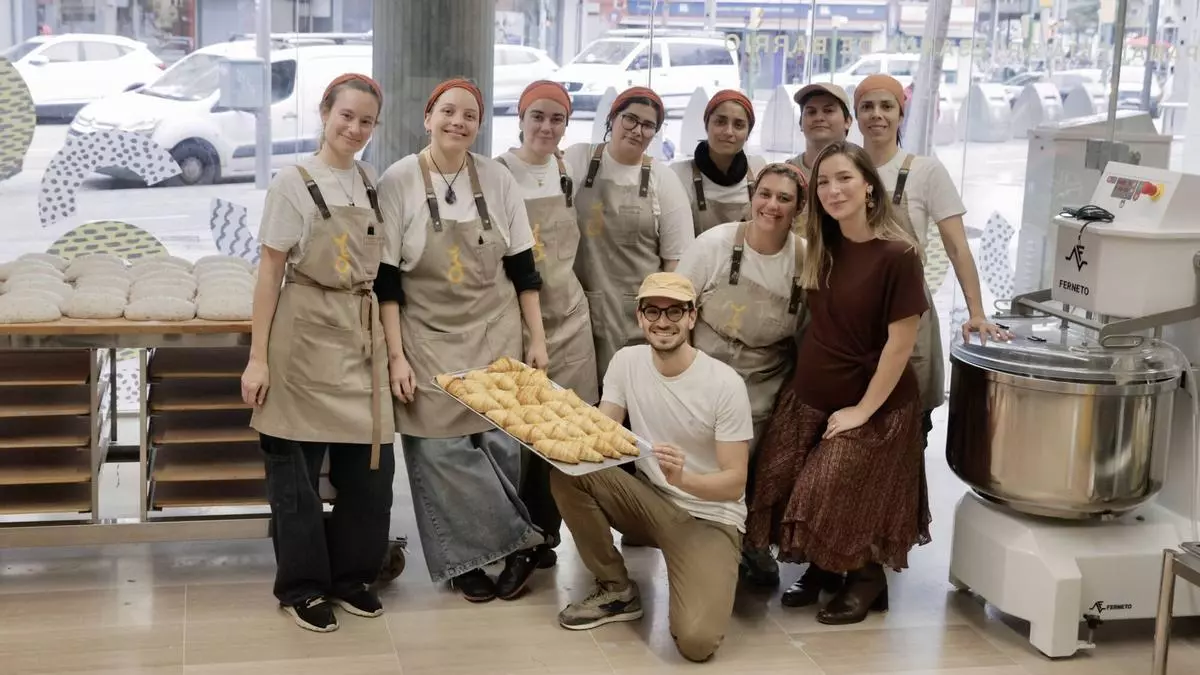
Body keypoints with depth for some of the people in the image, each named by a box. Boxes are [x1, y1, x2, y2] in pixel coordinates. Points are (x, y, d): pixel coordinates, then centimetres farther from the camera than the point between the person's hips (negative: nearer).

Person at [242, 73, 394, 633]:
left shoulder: (372, 183, 9)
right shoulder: (293, 183, -6)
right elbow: (270, 273, -7)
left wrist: (389, 340, 11)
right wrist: (258, 357, -11)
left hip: (362, 335, 5)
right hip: (306, 334, -5)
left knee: (370, 464, 5)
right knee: (297, 464, 3)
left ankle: (351, 576, 22)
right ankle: (301, 586, 16)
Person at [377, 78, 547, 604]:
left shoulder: (498, 180, 0)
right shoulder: (398, 181, -7)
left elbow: (522, 267, 6)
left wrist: (537, 339, 3)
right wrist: (396, 356, -11)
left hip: (495, 334, 2)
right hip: (429, 341, -2)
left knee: (502, 441, -2)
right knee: (441, 453, -2)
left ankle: (508, 548, 15)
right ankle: (473, 557, 12)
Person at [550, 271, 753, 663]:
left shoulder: (724, 383, -18)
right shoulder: (627, 362, -4)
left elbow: (735, 483, -18)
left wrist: (682, 478, -39)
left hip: (709, 517, -5)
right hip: (650, 499, 5)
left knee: (696, 640, -28)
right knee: (566, 469, -21)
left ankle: (710, 578, 9)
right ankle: (616, 590, -3)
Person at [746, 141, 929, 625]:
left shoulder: (896, 254, -19)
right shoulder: (821, 249, 2)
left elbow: (900, 341, -18)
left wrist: (863, 410, -16)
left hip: (870, 406, -6)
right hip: (808, 396, 7)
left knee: (838, 500, 0)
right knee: (787, 491, 6)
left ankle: (867, 579, 26)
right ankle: (822, 568, 30)